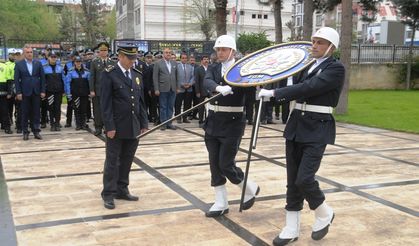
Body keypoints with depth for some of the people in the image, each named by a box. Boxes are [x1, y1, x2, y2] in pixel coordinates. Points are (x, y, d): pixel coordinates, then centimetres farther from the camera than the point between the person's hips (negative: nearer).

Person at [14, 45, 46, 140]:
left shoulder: (38, 63, 6)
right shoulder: (19, 64, 1)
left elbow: (42, 78, 5)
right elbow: (16, 79, -1)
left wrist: (43, 91, -1)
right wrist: (18, 92, -8)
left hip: (36, 92, 1)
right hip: (25, 92, -1)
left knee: (36, 112, 4)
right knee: (25, 113, 4)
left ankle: (36, 131, 11)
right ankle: (25, 132, 12)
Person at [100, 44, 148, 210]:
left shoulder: (137, 75, 11)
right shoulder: (109, 74, -7)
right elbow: (105, 103, -11)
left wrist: (144, 123, 8)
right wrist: (109, 126, -16)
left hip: (134, 127, 5)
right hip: (117, 127, -5)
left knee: (127, 160, 12)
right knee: (112, 161, 4)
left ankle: (122, 190, 23)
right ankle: (108, 193, 12)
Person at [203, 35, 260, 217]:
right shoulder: (213, 69, 7)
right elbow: (207, 82, -15)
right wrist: (219, 88, -37)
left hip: (232, 123, -5)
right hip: (213, 122, 5)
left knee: (226, 164, -4)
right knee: (215, 164, 7)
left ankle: (251, 189, 22)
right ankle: (221, 203, 20)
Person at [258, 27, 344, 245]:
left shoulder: (336, 68, -8)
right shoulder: (307, 66, 15)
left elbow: (308, 88, -20)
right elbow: (297, 89, 14)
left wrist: (274, 92, -21)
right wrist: (269, 92, -2)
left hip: (318, 129, -6)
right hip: (296, 125, 7)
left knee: (304, 179, -12)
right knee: (293, 180, 7)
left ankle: (324, 214, 17)